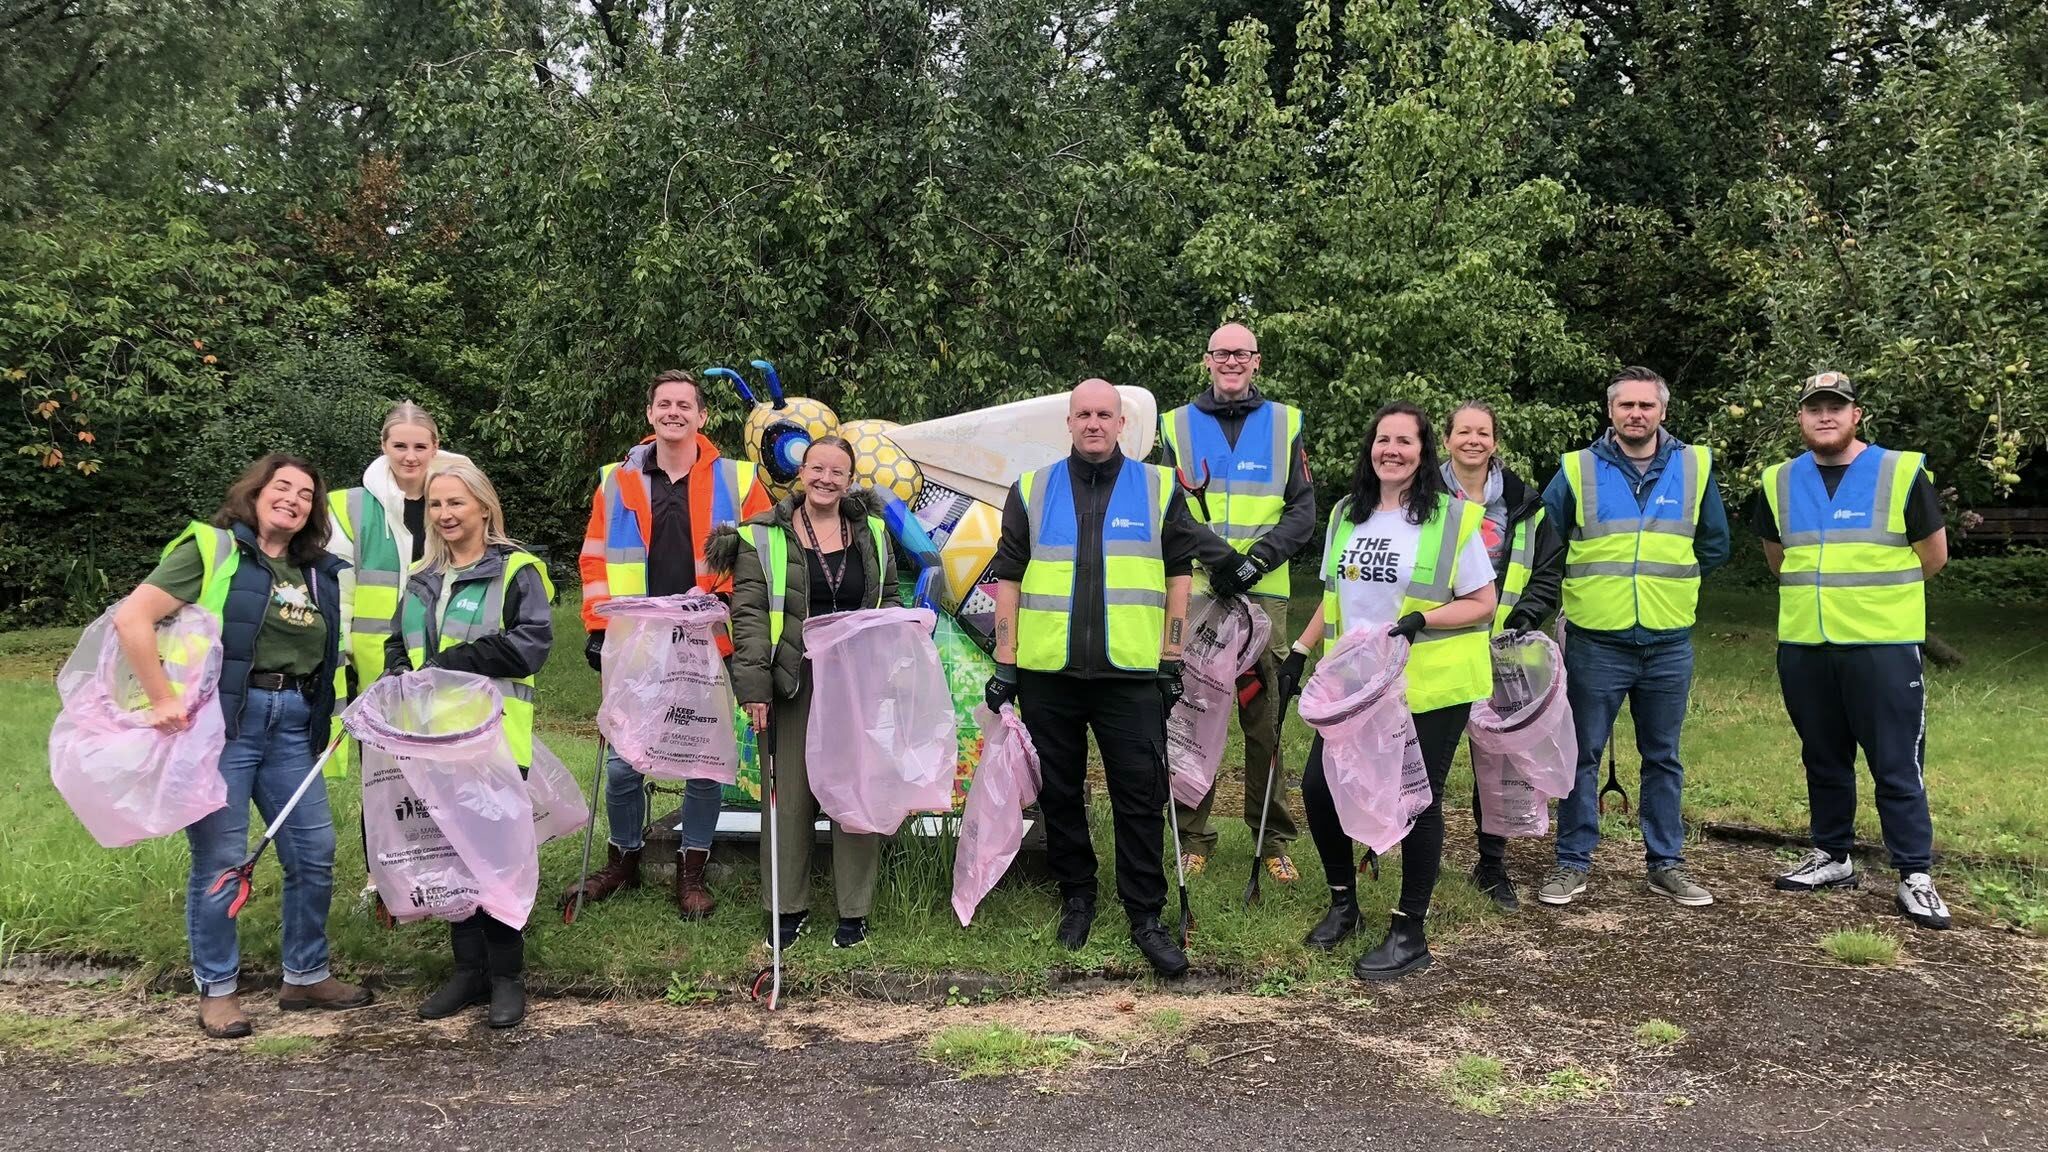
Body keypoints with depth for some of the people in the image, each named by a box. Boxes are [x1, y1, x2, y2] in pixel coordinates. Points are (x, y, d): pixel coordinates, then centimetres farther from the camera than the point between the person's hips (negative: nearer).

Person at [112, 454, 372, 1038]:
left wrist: (327, 712, 8)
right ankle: (218, 989, 15)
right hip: (222, 722, -6)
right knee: (220, 859, 0)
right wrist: (163, 700, -18)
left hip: (291, 727, 6)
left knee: (314, 852, 8)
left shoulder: (318, 573, 14)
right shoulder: (213, 551, -5)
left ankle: (306, 975, 24)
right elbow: (131, 618, -13)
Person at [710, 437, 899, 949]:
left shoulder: (871, 532, 12)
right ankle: (788, 905, 18)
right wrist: (753, 684, -14)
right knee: (792, 792, 3)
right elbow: (749, 613, -5)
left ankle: (854, 910, 15)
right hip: (797, 683, -2)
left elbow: (889, 600, 18)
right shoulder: (764, 537, 1)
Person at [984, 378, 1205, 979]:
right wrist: (1005, 662, 2)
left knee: (1140, 795, -2)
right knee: (1058, 793, 10)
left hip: (1131, 674, -1)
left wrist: (1172, 659, 2)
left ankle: (1146, 915, 7)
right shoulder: (1031, 490, 8)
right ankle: (1076, 897, 26)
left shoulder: (1159, 488, 6)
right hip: (1048, 674, 2)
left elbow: (1180, 573, 7)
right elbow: (1008, 577, 8)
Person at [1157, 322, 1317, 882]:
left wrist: (1258, 559, -10)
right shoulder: (1177, 426, 11)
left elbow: (1303, 510, 6)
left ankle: (1273, 839, 10)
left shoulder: (1284, 424, 12)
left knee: (1266, 719, 0)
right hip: (1194, 592, 0)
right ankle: (1193, 837, 11)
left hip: (1263, 593, 0)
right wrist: (1213, 555, -14)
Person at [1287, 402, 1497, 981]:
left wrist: (1420, 620, -19)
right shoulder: (1346, 515, 11)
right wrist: (1301, 650, 13)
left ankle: (1410, 934, 13)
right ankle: (1342, 904, 24)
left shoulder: (1453, 518, -6)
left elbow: (1483, 603, -6)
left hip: (1430, 687, -5)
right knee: (1319, 786, 2)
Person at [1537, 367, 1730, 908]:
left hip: (1670, 644, 2)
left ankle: (1666, 863, 22)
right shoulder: (1577, 469, -1)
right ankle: (1572, 862, 14)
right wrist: (1592, 582, 4)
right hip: (1595, 641, -2)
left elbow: (1714, 545, 14)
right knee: (1581, 756, 4)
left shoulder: (1695, 466, 4)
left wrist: (1672, 579, 8)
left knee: (1663, 758, 12)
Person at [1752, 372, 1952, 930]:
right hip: (1802, 647, 4)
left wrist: (1874, 591, 12)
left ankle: (1915, 876, 6)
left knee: (1898, 766, -1)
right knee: (1823, 759, 14)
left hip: (1884, 646, -4)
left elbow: (1933, 555, 5)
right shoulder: (1779, 482, 7)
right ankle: (1832, 857, 26)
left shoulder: (1901, 472, -4)